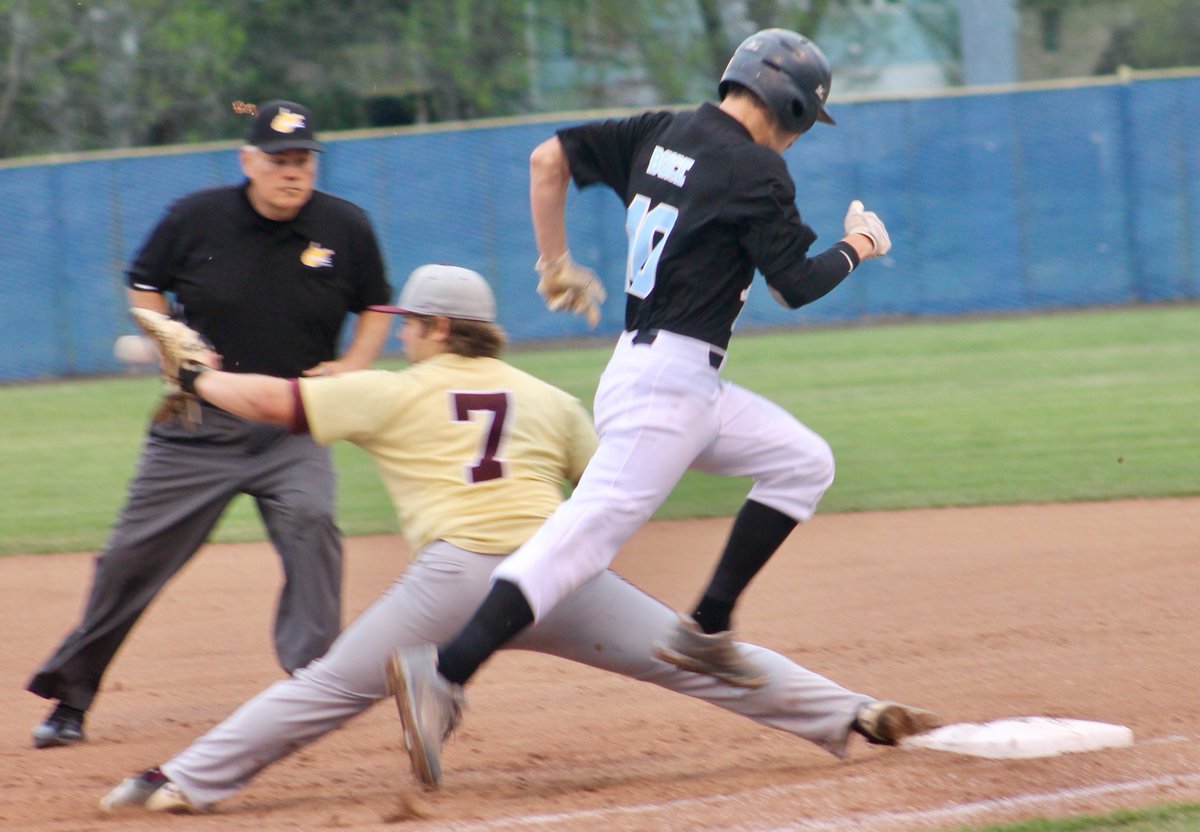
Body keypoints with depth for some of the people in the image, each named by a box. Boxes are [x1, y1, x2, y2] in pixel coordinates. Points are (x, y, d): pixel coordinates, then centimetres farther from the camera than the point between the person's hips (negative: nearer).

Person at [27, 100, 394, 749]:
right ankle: (69, 696, 14)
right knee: (133, 554, 2)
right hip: (198, 422, 0)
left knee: (310, 525, -26)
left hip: (292, 429, 0)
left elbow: (376, 307, 12)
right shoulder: (196, 219, -5)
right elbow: (145, 286, 11)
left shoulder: (346, 229, -3)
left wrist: (351, 366, -5)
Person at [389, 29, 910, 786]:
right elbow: (796, 285, -6)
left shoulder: (660, 134, 13)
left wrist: (556, 263, 19)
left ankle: (707, 631, 14)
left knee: (803, 462, 19)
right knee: (590, 532, -18)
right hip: (671, 378, -10)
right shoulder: (755, 171, -10)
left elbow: (549, 157, 11)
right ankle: (447, 673, -30)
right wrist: (857, 247, 13)